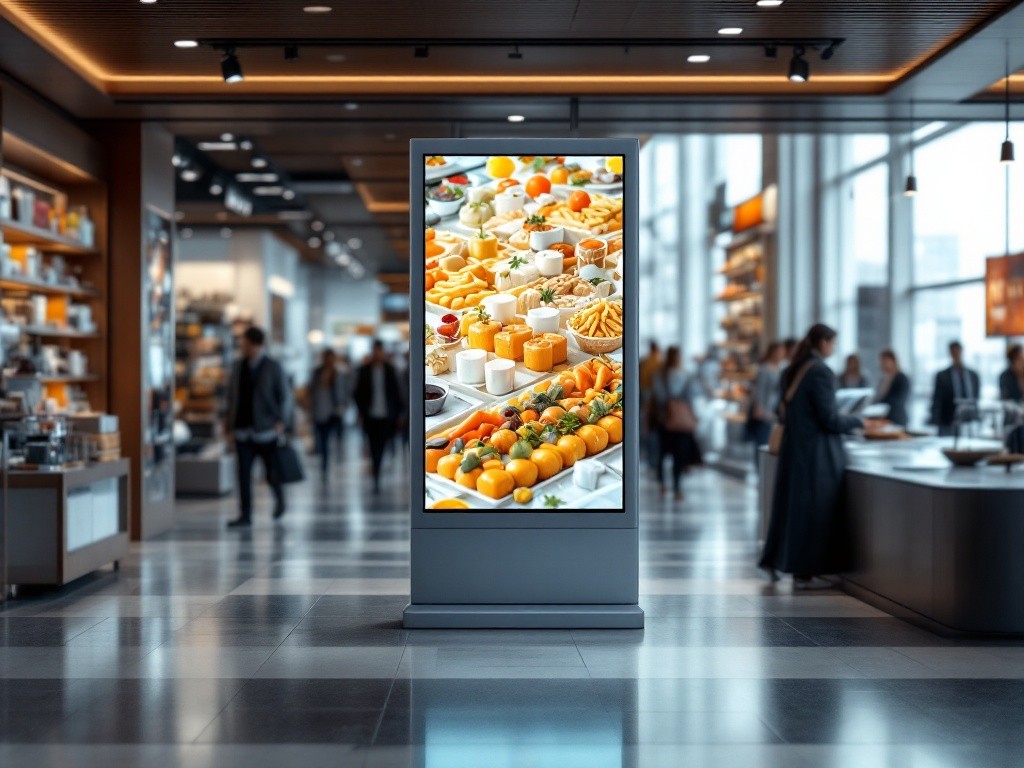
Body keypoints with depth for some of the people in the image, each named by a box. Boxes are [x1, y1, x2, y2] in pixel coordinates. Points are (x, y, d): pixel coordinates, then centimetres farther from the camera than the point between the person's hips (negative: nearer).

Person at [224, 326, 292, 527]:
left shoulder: (273, 367, -2)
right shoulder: (238, 366, 10)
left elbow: (285, 395, -2)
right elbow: (232, 397, 15)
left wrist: (281, 421, -12)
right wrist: (231, 425, 10)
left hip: (266, 430, -4)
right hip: (243, 431, 4)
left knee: (272, 473, 3)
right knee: (243, 474, -2)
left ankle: (279, 498, 33)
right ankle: (245, 515, 2)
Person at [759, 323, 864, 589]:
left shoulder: (793, 370, 10)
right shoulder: (821, 372, -16)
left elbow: (783, 413, 16)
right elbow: (830, 420, -18)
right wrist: (857, 421, -2)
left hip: (793, 447, 8)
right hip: (816, 453, -8)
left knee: (792, 505, 15)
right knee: (814, 509, -1)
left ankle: (775, 561, 20)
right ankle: (805, 573, 3)